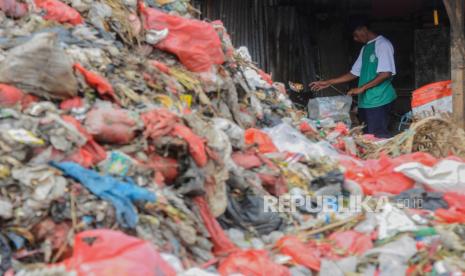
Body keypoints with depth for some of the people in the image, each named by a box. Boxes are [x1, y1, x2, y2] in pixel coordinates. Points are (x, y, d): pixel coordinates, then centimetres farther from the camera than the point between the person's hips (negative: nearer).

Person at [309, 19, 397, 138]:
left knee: (379, 137, -10)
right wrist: (328, 82, 16)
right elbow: (355, 73, 22)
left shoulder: (382, 44, -7)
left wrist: (362, 88, -17)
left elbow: (386, 73, -16)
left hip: (379, 101, -8)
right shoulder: (365, 48, 19)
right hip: (365, 101, 8)